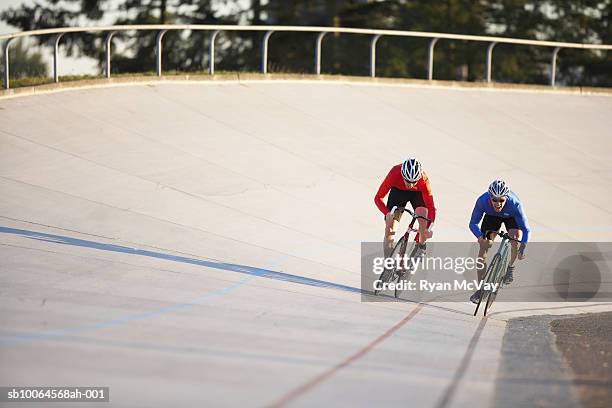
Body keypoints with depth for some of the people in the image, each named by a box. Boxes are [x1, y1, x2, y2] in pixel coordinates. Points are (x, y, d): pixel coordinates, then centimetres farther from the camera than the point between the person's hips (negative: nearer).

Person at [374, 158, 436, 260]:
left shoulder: (423, 179, -38)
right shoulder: (394, 174, -38)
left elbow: (431, 207, -36)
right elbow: (378, 198, -32)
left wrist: (429, 228, -50)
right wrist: (387, 213, -50)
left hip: (417, 193, -1)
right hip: (398, 191, 1)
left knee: (422, 215, -28)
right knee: (390, 229, -8)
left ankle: (421, 247, -2)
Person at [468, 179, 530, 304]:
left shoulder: (515, 204, -40)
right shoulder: (482, 201, -37)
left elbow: (526, 229, -34)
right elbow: (473, 223, -27)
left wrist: (523, 247, -48)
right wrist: (480, 236, -47)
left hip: (511, 217, -1)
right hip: (492, 216, 1)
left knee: (516, 237, -28)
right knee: (483, 247, -10)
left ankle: (510, 267, 2)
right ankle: (480, 288, 1)